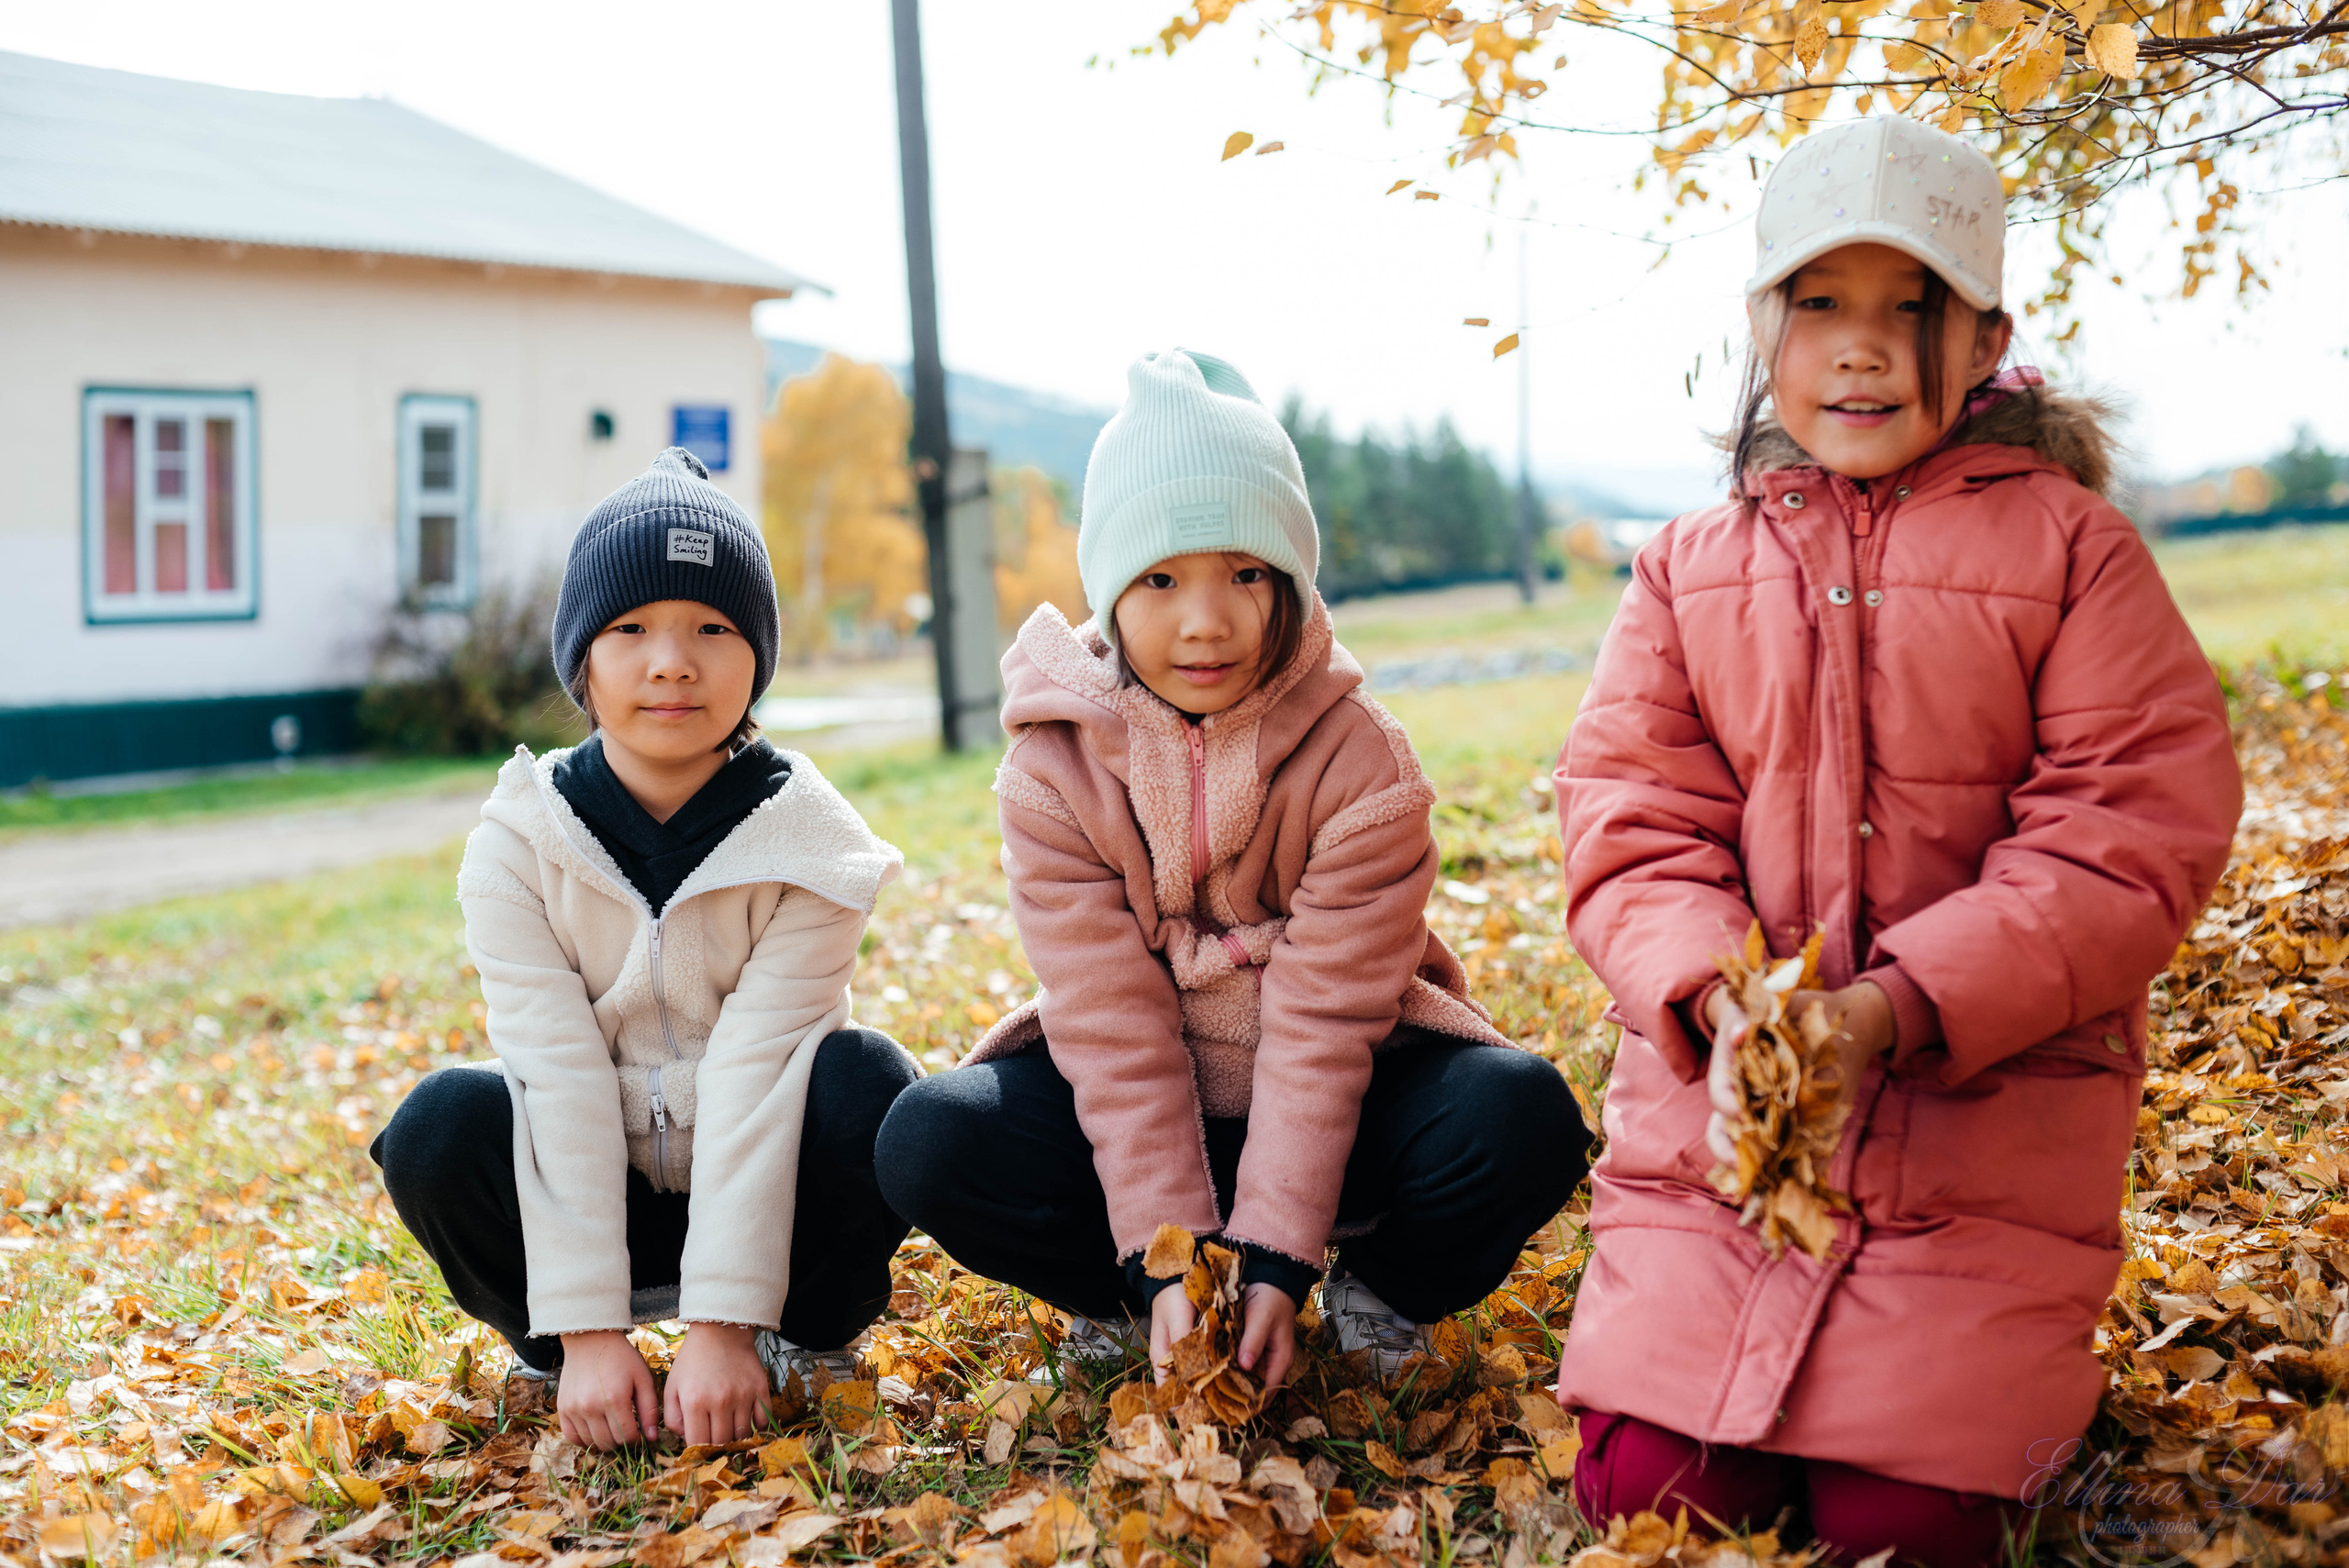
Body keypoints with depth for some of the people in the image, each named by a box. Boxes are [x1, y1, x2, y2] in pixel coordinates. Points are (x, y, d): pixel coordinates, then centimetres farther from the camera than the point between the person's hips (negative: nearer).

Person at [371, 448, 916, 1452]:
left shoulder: (806, 840, -15)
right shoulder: (520, 843, -12)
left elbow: (753, 1075, -22)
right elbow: (559, 1079, -18)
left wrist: (723, 1323, -27)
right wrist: (588, 1327, -24)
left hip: (763, 1183, 0)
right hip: (592, 1181, 1)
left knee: (865, 1083, -29)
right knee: (439, 1128, -27)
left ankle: (800, 1333, -4)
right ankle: (559, 1348, -3)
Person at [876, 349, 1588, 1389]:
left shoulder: (1359, 758, -16)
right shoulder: (1054, 767, -14)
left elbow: (1320, 1021, -19)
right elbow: (1114, 1032, -17)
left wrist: (1272, 1259, -24)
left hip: (1340, 1097, 0)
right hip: (1130, 1112, 1)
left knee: (1524, 1120, -30)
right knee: (929, 1146, -26)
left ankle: (1379, 1286, 2)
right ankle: (1122, 1300, 2)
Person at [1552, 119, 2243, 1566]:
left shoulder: (2070, 546, 0)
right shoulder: (1688, 572, 10)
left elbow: (2135, 836, -9)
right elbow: (1631, 825, 1)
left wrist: (1893, 1007, -21)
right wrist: (1722, 1001, -20)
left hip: (1987, 1109, -2)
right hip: (1718, 1100, 3)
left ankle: (2016, 1374, 23)